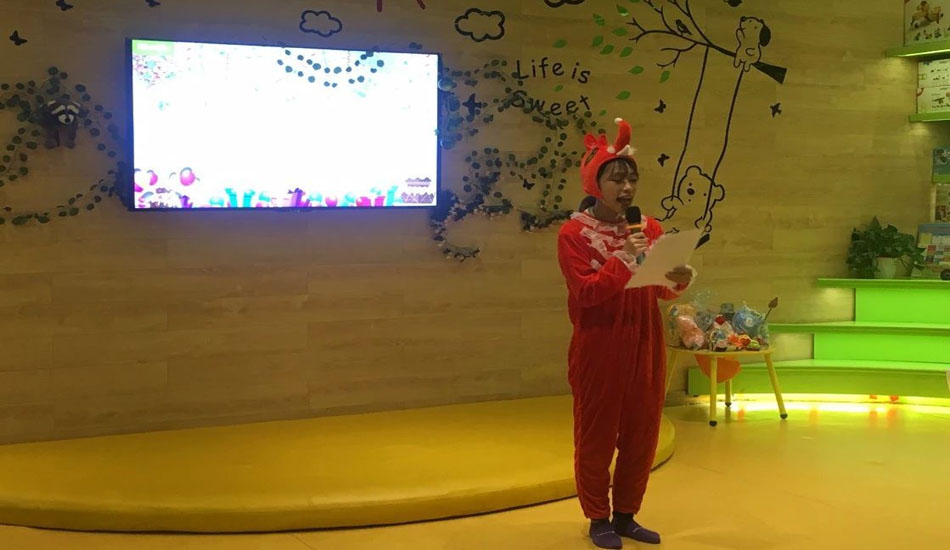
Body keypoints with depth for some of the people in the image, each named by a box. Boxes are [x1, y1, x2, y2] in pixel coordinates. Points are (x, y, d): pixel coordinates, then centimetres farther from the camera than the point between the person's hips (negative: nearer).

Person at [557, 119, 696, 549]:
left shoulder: (649, 228, 8)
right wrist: (624, 260, -24)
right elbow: (585, 293, -15)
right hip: (599, 348, -5)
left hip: (645, 346, 5)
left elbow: (660, 291, 9)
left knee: (642, 432, 10)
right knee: (597, 434, 4)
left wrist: (679, 281, -13)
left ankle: (626, 515, 25)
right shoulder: (573, 233, -6)